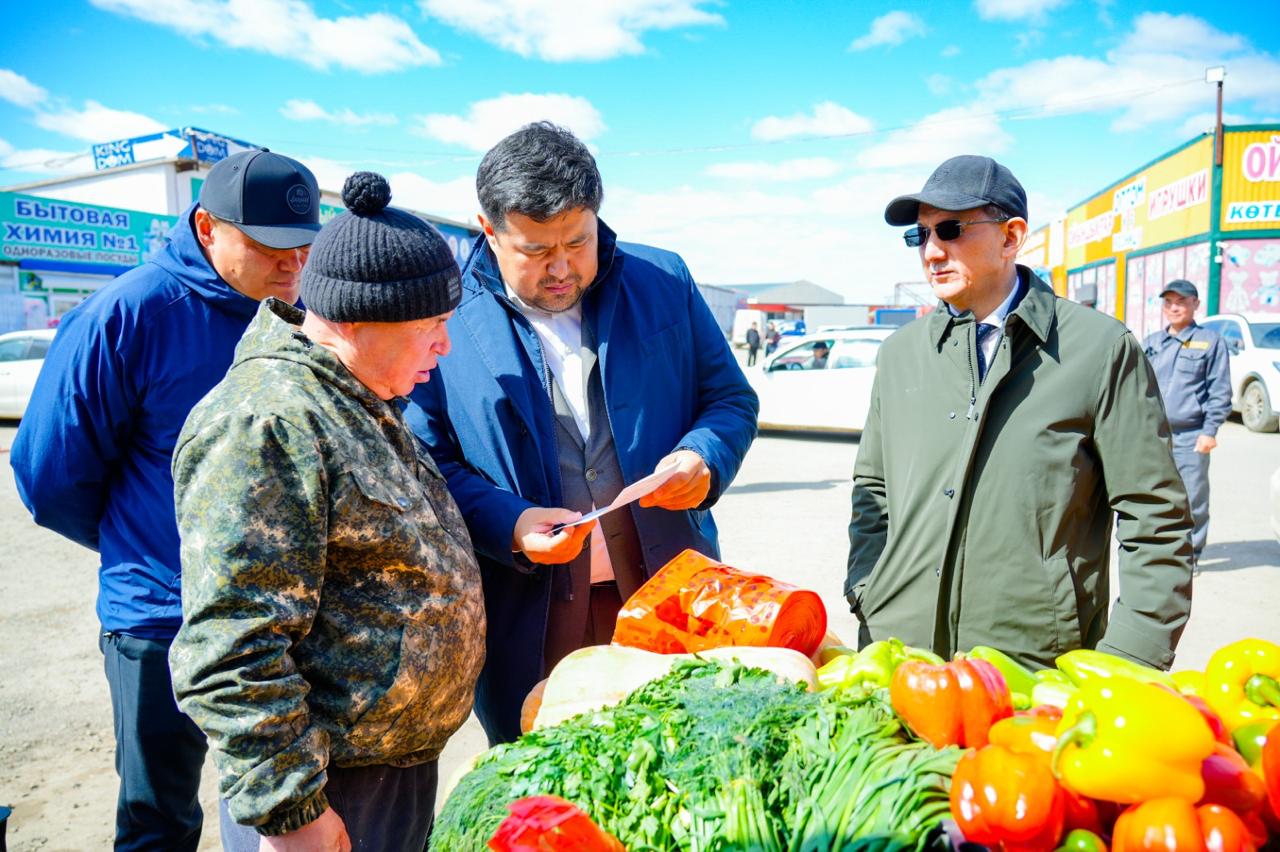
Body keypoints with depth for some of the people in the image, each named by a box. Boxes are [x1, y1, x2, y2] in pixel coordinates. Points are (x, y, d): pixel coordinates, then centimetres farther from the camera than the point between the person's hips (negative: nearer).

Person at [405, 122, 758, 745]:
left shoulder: (663, 283, 2)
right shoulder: (445, 317, -4)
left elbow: (733, 398, 8)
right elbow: (427, 462, -1)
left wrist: (705, 458, -13)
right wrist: (506, 524, -18)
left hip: (669, 598, 2)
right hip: (528, 618, -1)